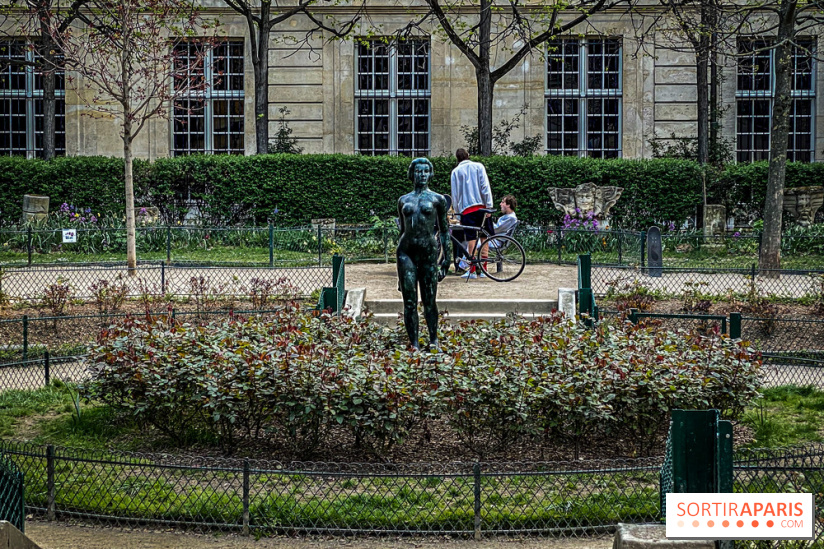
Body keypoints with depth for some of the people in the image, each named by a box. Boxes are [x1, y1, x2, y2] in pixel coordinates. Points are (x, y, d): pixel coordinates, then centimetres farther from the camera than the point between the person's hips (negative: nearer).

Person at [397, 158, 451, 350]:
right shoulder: (403, 200, 14)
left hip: (428, 251, -2)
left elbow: (444, 230, 7)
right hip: (406, 252, 2)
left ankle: (433, 340, 18)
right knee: (409, 302, -1)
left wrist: (447, 257, 1)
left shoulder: (437, 199, 6)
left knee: (429, 300, 3)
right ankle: (414, 344, 4)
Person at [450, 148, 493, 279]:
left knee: (471, 239, -2)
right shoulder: (478, 166, 7)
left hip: (466, 208, -1)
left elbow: (454, 194, 6)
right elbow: (485, 187, -1)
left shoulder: (455, 171, 7)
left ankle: (472, 270, -6)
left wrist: (457, 212, 12)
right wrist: (489, 206, -2)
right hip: (481, 206, 1)